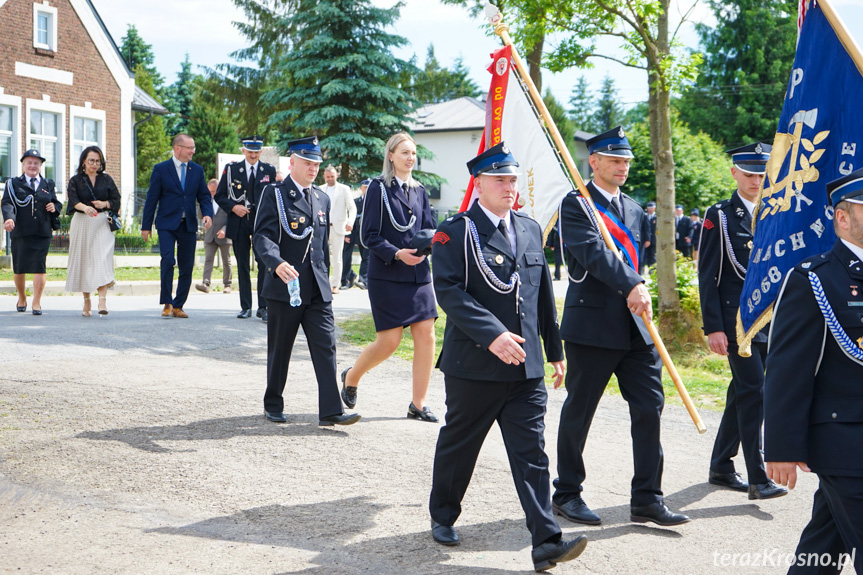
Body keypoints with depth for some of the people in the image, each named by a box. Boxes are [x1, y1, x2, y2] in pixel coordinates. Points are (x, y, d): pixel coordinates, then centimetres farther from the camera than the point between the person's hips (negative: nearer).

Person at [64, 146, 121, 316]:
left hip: (102, 225, 0)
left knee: (102, 260, -13)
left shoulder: (106, 179, 11)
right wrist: (85, 207, -33)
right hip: (82, 224, 0)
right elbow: (73, 200, -12)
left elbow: (116, 199, 9)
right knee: (83, 261, 3)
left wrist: (105, 204, -13)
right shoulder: (75, 180, 4)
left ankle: (102, 301, -22)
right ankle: (86, 302, 13)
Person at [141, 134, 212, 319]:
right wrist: (146, 226, -1)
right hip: (167, 224, -4)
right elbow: (151, 198, 1)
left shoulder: (197, 170, 11)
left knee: (187, 267, 4)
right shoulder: (161, 169, 0)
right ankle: (167, 304, -7)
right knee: (168, 261, -18)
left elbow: (204, 196, 13)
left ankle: (178, 306, 14)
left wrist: (207, 214, -8)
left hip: (188, 225, 4)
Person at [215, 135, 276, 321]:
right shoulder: (231, 169, 5)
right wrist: (233, 207, -10)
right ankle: (245, 307, 14)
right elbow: (219, 196, 5)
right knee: (243, 266, 6)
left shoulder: (269, 170, 7)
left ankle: (263, 307, 1)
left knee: (264, 264, -7)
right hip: (239, 222, 1)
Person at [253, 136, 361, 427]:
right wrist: (276, 263, -34)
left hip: (317, 289, 5)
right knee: (279, 350, 7)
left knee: (326, 346, -4)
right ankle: (273, 405, 24)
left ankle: (330, 411, -3)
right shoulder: (273, 194, -3)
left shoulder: (322, 199, 16)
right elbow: (263, 236, -16)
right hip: (284, 286, -4)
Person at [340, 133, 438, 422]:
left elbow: (428, 229, 14)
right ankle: (351, 377, 25)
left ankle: (418, 404, 9)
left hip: (418, 274, 6)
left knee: (426, 336, -1)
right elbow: (369, 235, -9)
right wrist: (397, 253, -22)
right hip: (387, 276, -5)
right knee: (389, 341, -4)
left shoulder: (419, 191, 13)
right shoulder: (378, 188, -4)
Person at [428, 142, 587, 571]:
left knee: (531, 453, 1)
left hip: (526, 366, 4)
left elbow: (544, 294, 19)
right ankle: (442, 517, 33)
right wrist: (492, 334, -27)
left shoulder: (530, 229, 14)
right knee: (458, 445, 12)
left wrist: (554, 350, 18)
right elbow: (449, 292, -17)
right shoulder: (456, 231, -6)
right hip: (473, 364, -4)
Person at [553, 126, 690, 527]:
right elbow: (594, 253, -22)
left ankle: (647, 499, 11)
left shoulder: (633, 209, 17)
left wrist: (638, 295, 10)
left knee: (649, 407, 3)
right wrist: (633, 286, -34)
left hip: (634, 326, 7)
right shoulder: (576, 205, -6)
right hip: (591, 325, -6)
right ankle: (567, 494, 20)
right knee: (578, 413, 5)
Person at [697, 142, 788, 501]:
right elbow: (708, 276, -7)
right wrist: (713, 327, -13)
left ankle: (721, 467, 23)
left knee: (742, 392, 11)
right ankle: (758, 478, -6)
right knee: (753, 391, -11)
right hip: (736, 320, -6)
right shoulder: (720, 216, -3)